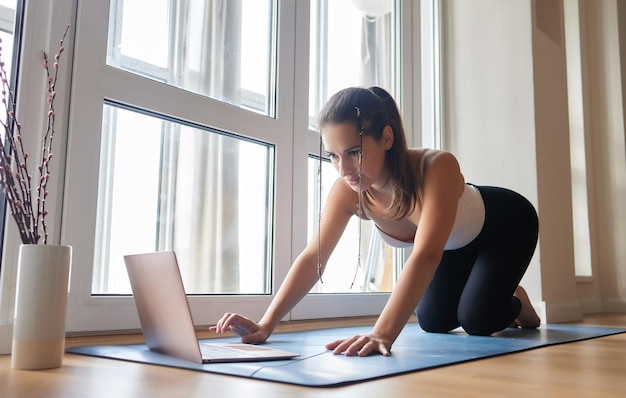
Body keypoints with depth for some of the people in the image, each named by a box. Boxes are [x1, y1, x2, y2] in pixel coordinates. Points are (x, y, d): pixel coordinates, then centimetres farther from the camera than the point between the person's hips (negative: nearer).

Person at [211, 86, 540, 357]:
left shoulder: (437, 167, -45)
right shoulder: (348, 190, -30)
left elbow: (426, 256, -55)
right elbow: (312, 258, -30)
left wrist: (383, 333, -66)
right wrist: (266, 325, -40)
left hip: (507, 222, -4)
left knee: (476, 320, -16)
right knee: (433, 322, 6)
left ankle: (516, 303, 20)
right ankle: (498, 303, 36)